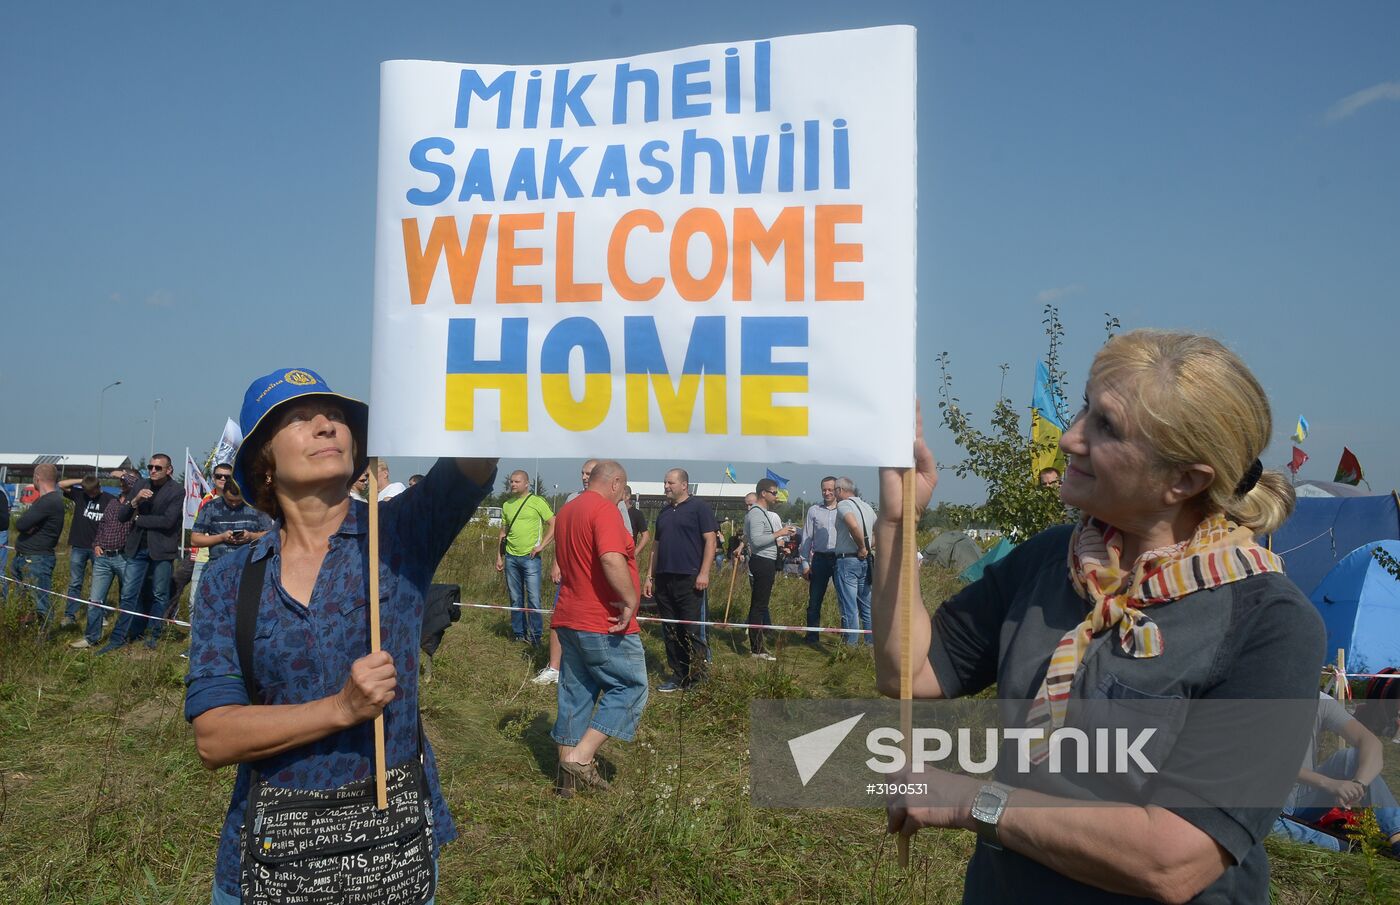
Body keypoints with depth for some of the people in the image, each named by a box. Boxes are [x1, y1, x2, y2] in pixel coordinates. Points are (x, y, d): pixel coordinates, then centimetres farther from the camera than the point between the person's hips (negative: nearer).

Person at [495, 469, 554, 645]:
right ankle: (518, 634, 19)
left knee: (533, 599, -4)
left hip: (530, 557, -5)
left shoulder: (537, 502, -3)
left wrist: (541, 546, -10)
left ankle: (535, 636, 5)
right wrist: (499, 557, 12)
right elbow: (503, 532, 17)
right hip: (511, 558, 5)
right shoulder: (507, 505, 13)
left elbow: (554, 525, -5)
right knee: (515, 599, 10)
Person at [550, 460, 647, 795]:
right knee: (630, 687, 2)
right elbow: (612, 559, -30)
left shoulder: (566, 510, 15)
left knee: (576, 693, 13)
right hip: (605, 623, -9)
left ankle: (569, 772, 17)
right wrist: (630, 601, -22)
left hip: (569, 617, 9)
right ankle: (580, 758, -5)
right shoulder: (604, 510, -15)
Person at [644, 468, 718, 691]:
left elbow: (710, 540, -8)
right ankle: (678, 677, 16)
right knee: (670, 631, 8)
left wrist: (704, 573, -16)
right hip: (663, 579, 7)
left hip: (688, 579, -7)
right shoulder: (664, 512, 18)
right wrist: (650, 577, 16)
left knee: (690, 630, -6)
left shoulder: (699, 508, -2)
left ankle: (697, 679, 2)